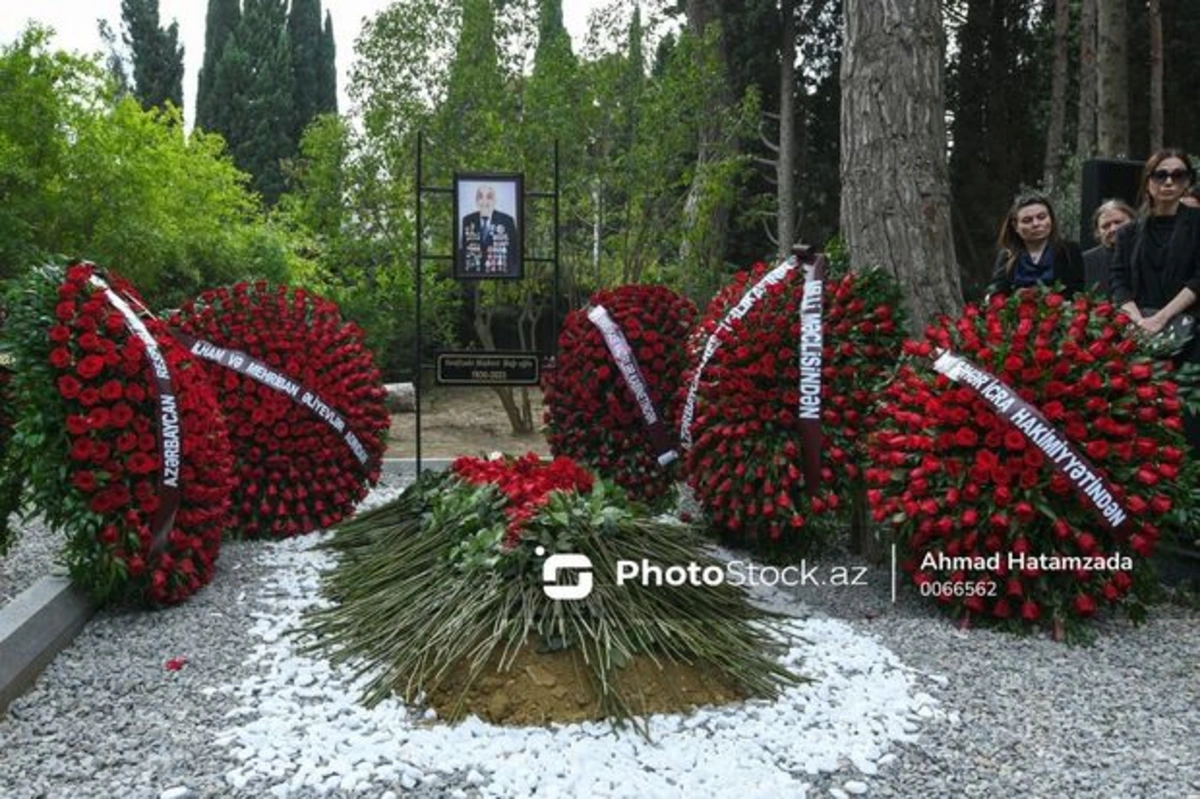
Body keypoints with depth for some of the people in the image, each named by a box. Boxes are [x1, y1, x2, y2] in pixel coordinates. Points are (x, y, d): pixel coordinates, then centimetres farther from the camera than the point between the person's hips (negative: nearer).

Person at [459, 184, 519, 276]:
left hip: (500, 272, -1)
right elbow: (462, 249, 10)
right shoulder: (467, 221, 7)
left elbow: (515, 249, 1)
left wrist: (513, 271, -5)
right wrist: (461, 270, 3)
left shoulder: (507, 221, 0)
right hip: (472, 272, 2)